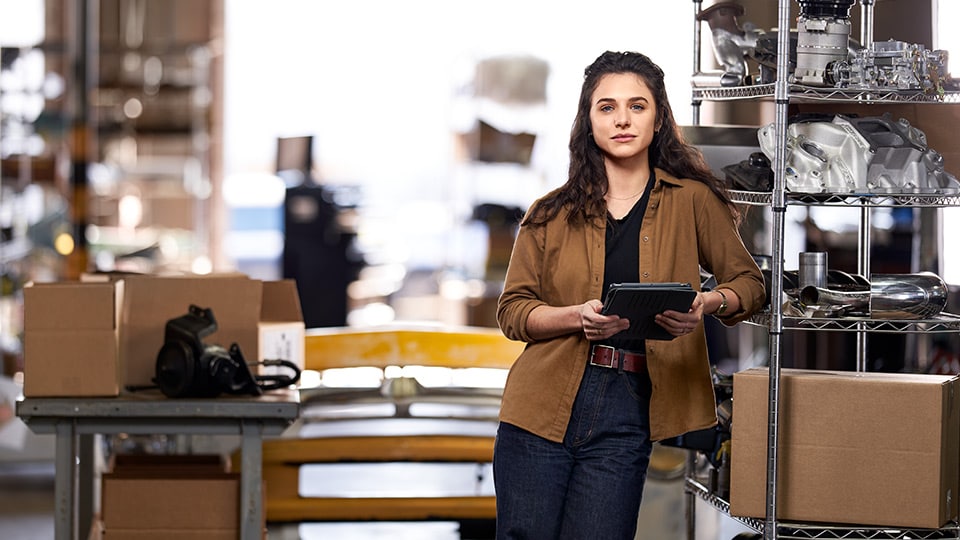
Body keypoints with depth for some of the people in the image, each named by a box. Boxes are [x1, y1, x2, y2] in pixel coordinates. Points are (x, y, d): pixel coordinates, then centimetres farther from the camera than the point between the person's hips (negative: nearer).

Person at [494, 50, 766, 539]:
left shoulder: (691, 200, 5)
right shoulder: (553, 214, 7)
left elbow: (749, 283, 11)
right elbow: (512, 310, 6)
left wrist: (709, 304, -12)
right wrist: (578, 316, -14)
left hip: (628, 412, -1)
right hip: (544, 405, 1)